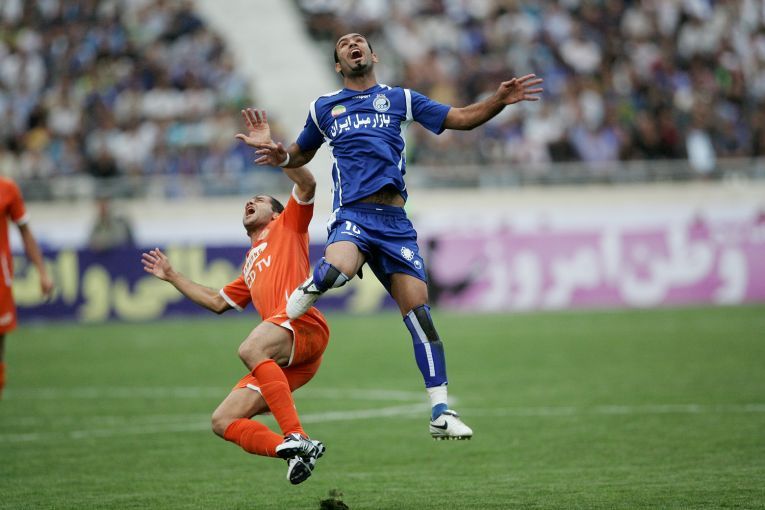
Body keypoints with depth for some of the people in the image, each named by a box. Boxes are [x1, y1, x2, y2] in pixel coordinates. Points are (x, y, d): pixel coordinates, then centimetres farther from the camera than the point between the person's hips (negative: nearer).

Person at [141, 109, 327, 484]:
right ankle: (294, 452, -22)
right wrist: (172, 277, 48)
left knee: (250, 349, -40)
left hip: (303, 325, -8)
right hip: (279, 361, 8)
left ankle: (297, 439, -43)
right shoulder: (250, 265, 37)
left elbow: (306, 184, 0)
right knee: (223, 421, -5)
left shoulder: (287, 227, 17)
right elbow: (218, 302, 43)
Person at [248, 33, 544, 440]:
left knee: (418, 308, -9)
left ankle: (441, 413, -5)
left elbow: (461, 118, 17)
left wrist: (500, 100, 0)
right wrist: (281, 158, 9)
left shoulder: (399, 98, 17)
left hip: (394, 221, 1)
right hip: (351, 215, -1)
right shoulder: (324, 107, 18)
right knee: (337, 268, -37)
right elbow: (302, 154, 32)